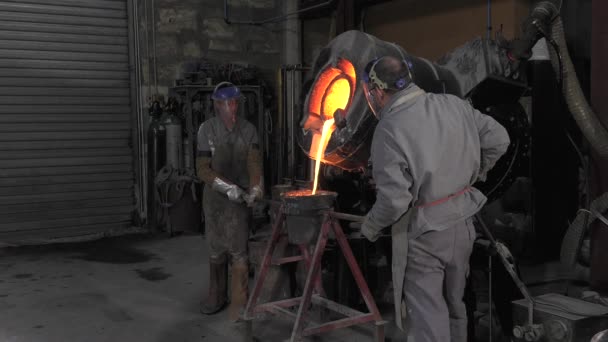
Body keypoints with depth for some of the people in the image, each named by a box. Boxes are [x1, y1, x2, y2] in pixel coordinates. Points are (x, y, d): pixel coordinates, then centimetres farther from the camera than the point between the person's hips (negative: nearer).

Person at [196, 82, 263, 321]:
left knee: (238, 249, -6)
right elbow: (203, 169, -9)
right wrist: (228, 186, -21)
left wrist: (255, 187, -29)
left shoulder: (248, 130, -3)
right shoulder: (207, 129, -5)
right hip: (214, 196, 1)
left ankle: (238, 304, 2)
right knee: (216, 250, 11)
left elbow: (254, 161, -11)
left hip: (239, 196, -1)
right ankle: (216, 297, 28)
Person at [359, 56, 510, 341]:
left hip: (423, 235, -7)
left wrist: (370, 226, -4)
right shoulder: (453, 105, -1)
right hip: (462, 224, 7)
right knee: (454, 302, 24)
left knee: (427, 315, 4)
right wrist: (473, 175, 17)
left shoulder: (389, 130, -20)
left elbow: (393, 199, -23)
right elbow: (498, 139, 5)